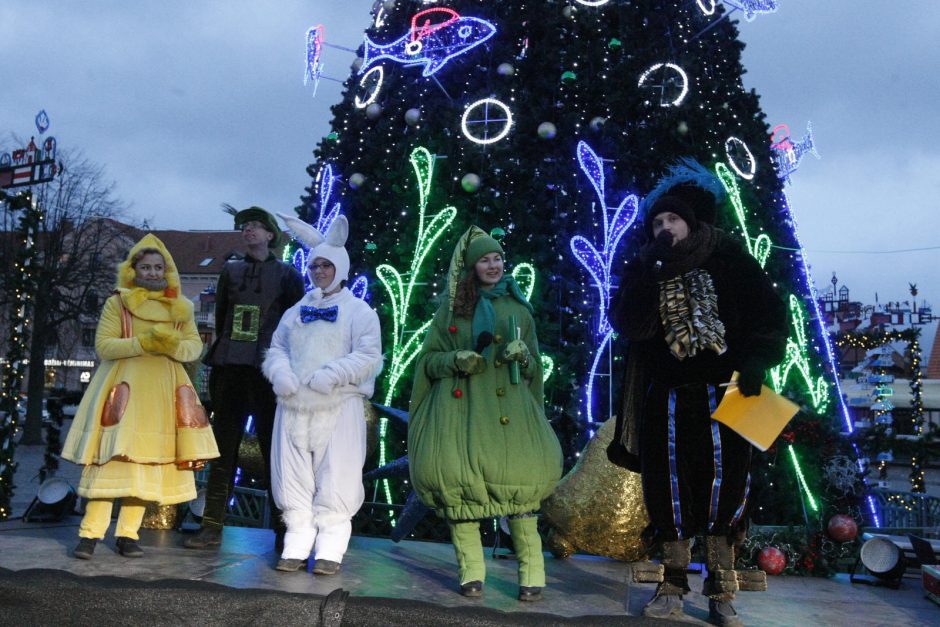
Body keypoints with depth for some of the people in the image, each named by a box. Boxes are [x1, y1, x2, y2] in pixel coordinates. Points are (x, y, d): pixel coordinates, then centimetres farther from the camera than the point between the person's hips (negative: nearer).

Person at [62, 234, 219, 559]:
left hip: (164, 389, 3)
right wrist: (143, 343, -17)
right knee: (114, 456, -9)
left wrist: (174, 345, -15)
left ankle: (128, 533, 9)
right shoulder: (117, 303, 3)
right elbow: (103, 345, -4)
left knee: (150, 461, 2)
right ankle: (91, 532, -2)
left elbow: (196, 345, 6)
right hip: (125, 386, -3)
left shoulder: (180, 307, 11)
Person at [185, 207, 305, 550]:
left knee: (273, 448, -1)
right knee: (223, 447, 5)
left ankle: (282, 530, 4)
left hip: (268, 370, -3)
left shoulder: (287, 274, 6)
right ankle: (212, 526, 10)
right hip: (230, 368, 4)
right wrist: (225, 350, 14)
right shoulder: (231, 271, 16)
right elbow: (220, 316, 20)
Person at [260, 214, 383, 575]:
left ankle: (330, 549, 5)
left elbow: (369, 356, -6)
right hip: (294, 407, 5)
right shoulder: (296, 312, 19)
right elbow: (276, 348, 18)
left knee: (334, 481, -4)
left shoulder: (359, 311, 3)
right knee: (294, 480, 7)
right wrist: (280, 372, -4)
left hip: (339, 407, -5)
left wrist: (332, 375, -18)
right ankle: (296, 546, 16)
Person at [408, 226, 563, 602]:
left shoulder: (519, 309, 15)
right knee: (456, 477, -10)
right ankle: (470, 572, 3)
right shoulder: (451, 306, 12)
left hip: (506, 404, 0)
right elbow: (428, 359, 11)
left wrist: (522, 356, -5)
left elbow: (534, 367, 18)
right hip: (460, 405, 0)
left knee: (519, 476, -15)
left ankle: (531, 573, -6)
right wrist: (455, 360, -9)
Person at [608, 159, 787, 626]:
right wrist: (650, 269, -13)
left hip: (723, 394, -1)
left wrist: (756, 363, -10)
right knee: (669, 487, 1)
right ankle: (673, 586, 12)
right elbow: (628, 324, -8)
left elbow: (770, 313, 3)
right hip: (668, 398, 2)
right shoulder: (643, 272, 8)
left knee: (724, 483, -2)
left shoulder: (728, 260, 4)